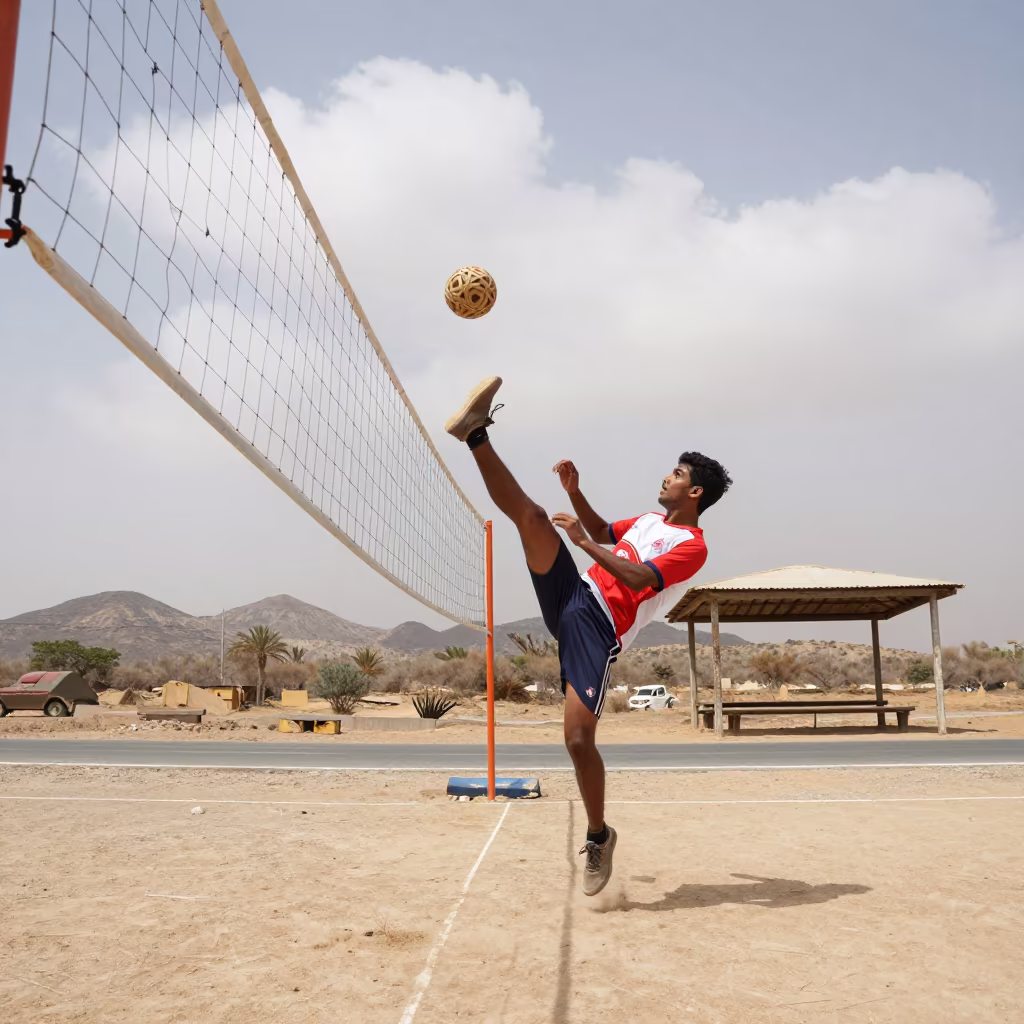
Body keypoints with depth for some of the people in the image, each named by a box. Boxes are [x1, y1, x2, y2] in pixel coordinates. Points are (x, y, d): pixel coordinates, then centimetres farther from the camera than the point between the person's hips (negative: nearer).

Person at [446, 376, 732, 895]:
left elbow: (640, 578, -21)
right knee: (531, 514, -14)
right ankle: (475, 433, -11)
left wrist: (584, 543, -17)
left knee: (579, 739, -12)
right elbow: (604, 533, 35)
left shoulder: (692, 546, -7)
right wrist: (575, 492, 22)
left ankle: (598, 836, 11)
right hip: (572, 597, 7)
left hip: (599, 630, -7)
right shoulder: (652, 518, 19)